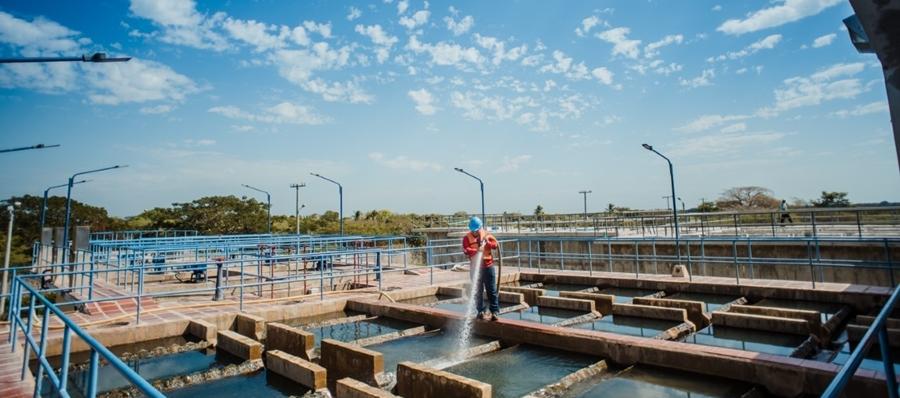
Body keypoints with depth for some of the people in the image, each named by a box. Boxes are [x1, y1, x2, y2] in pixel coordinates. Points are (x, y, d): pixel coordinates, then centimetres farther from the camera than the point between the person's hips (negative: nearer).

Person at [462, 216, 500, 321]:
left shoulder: (486, 235, 5)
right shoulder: (467, 238, -1)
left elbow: (495, 244, -7)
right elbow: (466, 250, -17)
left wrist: (487, 243, -25)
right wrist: (477, 250, -33)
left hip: (488, 266, 0)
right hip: (475, 267, 0)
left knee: (492, 290, 1)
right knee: (478, 291, 9)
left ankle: (494, 311, 6)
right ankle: (481, 311, 20)